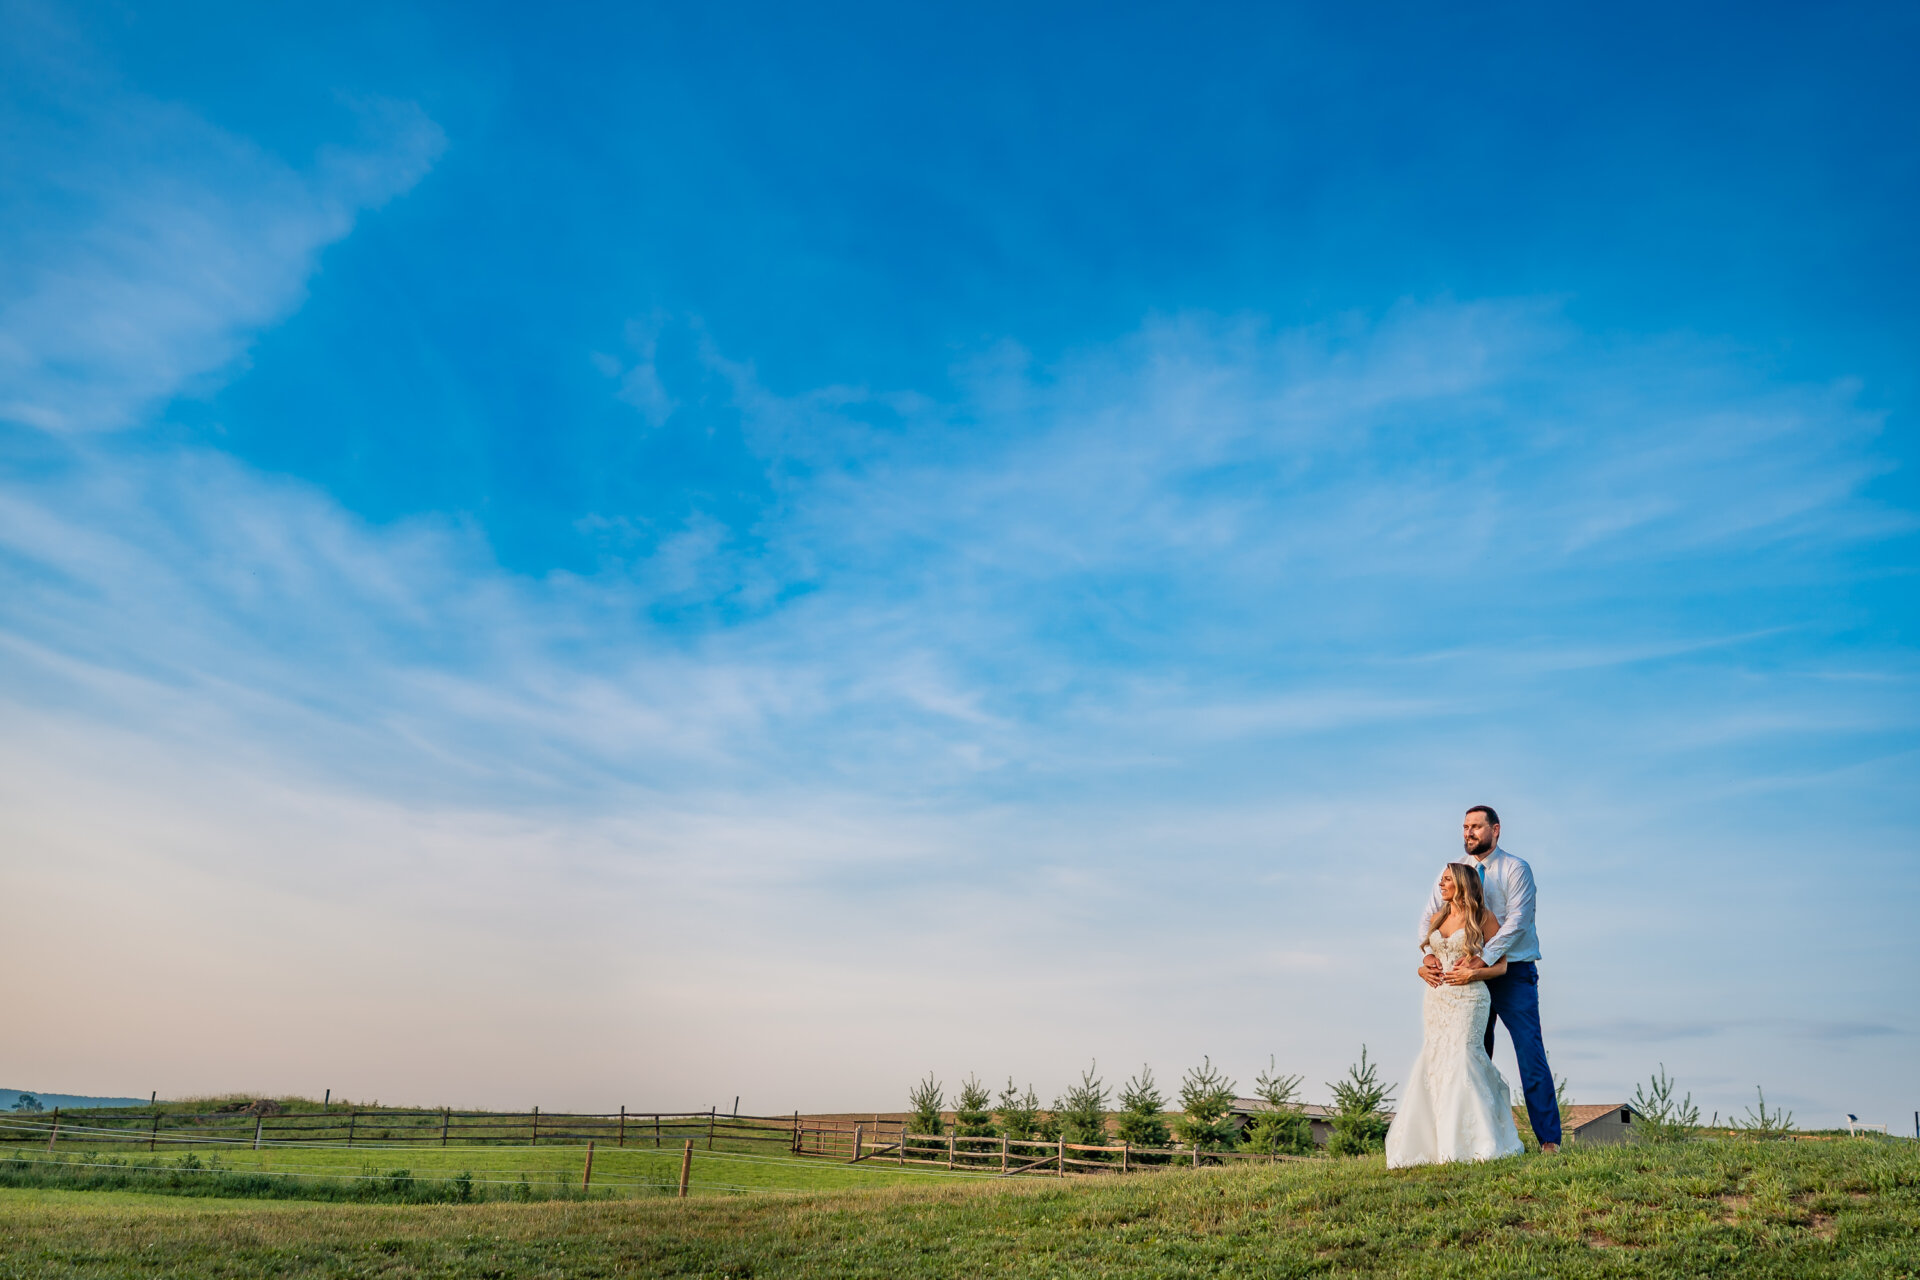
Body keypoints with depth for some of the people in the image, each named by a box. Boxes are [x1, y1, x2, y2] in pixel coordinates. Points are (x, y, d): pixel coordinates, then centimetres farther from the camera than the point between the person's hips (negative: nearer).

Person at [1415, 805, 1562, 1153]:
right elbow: (1429, 917, 1)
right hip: (1471, 977, 4)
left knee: (1531, 1054, -8)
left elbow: (1515, 922, -18)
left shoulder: (1516, 869, -7)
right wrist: (1428, 955, -19)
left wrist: (1479, 963, -27)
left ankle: (1549, 1140, -2)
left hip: (1513, 972, -4)